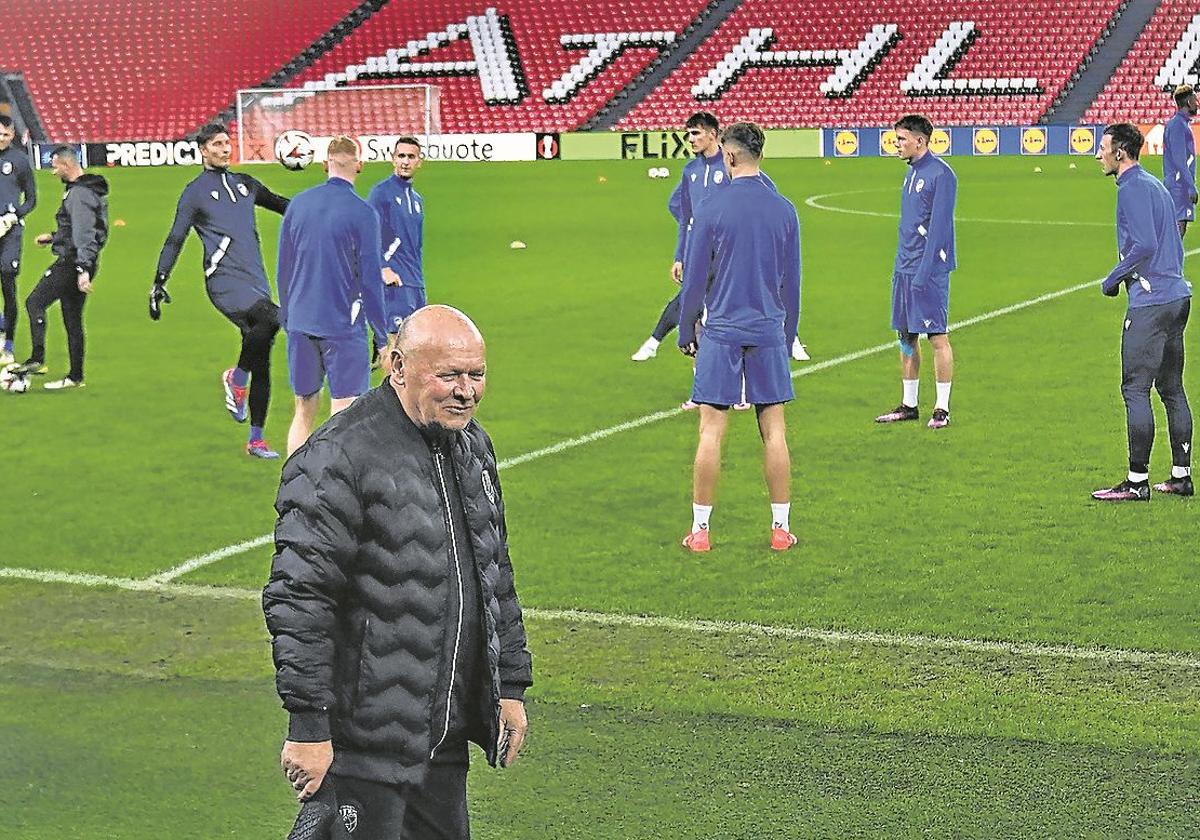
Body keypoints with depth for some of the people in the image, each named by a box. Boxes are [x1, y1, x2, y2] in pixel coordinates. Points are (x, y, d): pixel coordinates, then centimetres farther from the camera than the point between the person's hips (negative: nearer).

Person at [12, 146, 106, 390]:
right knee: (72, 319, 12)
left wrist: (83, 269, -30)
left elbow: (84, 234, -24)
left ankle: (37, 360, -11)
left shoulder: (79, 194, -16)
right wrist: (53, 237, 33)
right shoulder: (90, 189, 16)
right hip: (78, 263, 10)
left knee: (34, 302, -7)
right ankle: (75, 377, 14)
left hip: (72, 262, -10)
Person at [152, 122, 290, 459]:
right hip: (224, 280, -6)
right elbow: (175, 239, 3)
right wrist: (159, 280, -4)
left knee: (262, 366, 4)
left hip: (256, 282, 6)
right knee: (269, 318, -34)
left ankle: (256, 439, 12)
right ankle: (237, 378, -11)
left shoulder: (245, 184, 21)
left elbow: (280, 204, 38)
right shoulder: (195, 191, 5)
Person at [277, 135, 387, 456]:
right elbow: (371, 279, -9)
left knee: (303, 412, 14)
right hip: (343, 327, -5)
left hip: (301, 324, 5)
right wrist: (383, 335, -3)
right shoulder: (363, 213, -9)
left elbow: (283, 270, 13)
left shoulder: (298, 204, 6)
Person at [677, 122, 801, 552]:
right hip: (769, 332, 3)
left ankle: (700, 529, 6)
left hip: (721, 333, -2)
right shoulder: (784, 210, 3)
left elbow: (695, 279, -2)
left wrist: (686, 333, 9)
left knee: (711, 431, 1)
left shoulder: (713, 209, -7)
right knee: (774, 431, 7)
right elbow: (792, 282, 9)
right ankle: (780, 528, 10)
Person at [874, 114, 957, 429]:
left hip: (929, 269, -9)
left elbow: (938, 226, -17)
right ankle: (908, 405, 18)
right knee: (906, 336, 11)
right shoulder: (912, 172, 15)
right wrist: (900, 267, 15)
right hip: (905, 268, 9)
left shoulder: (940, 174, -12)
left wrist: (924, 271, -20)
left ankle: (942, 409, 2)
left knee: (938, 337, -3)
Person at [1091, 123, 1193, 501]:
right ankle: (1181, 475, 17)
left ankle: (1137, 481, -6)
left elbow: (1145, 245, -22)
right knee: (1171, 388, 14)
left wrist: (1112, 279, -11)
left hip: (1150, 302, -10)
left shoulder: (1133, 188, -12)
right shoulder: (1155, 185, 18)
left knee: (1136, 389, -7)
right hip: (1178, 296, 10)